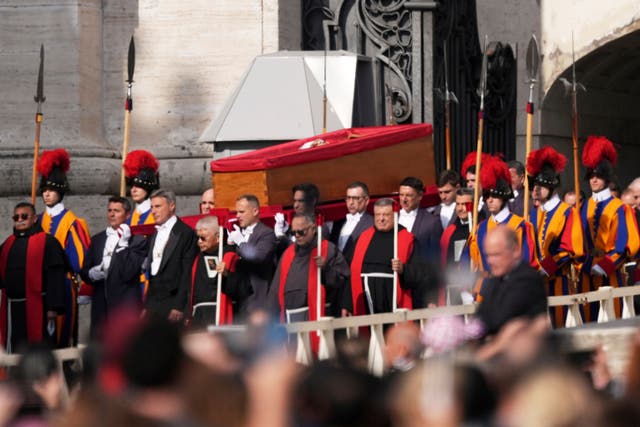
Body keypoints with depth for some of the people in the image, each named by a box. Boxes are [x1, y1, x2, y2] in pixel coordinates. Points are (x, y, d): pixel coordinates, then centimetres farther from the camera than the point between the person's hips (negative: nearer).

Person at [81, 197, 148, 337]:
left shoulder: (138, 241, -3)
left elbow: (128, 273, -12)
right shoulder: (97, 240, 15)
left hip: (126, 307, -6)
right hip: (101, 307, 6)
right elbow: (84, 271, 16)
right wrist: (91, 274, -7)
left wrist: (123, 245, -15)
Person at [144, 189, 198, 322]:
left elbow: (187, 273, -11)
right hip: (152, 304, 7)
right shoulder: (154, 234, 17)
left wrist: (179, 307, -15)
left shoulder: (186, 233, -6)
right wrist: (146, 305, 12)